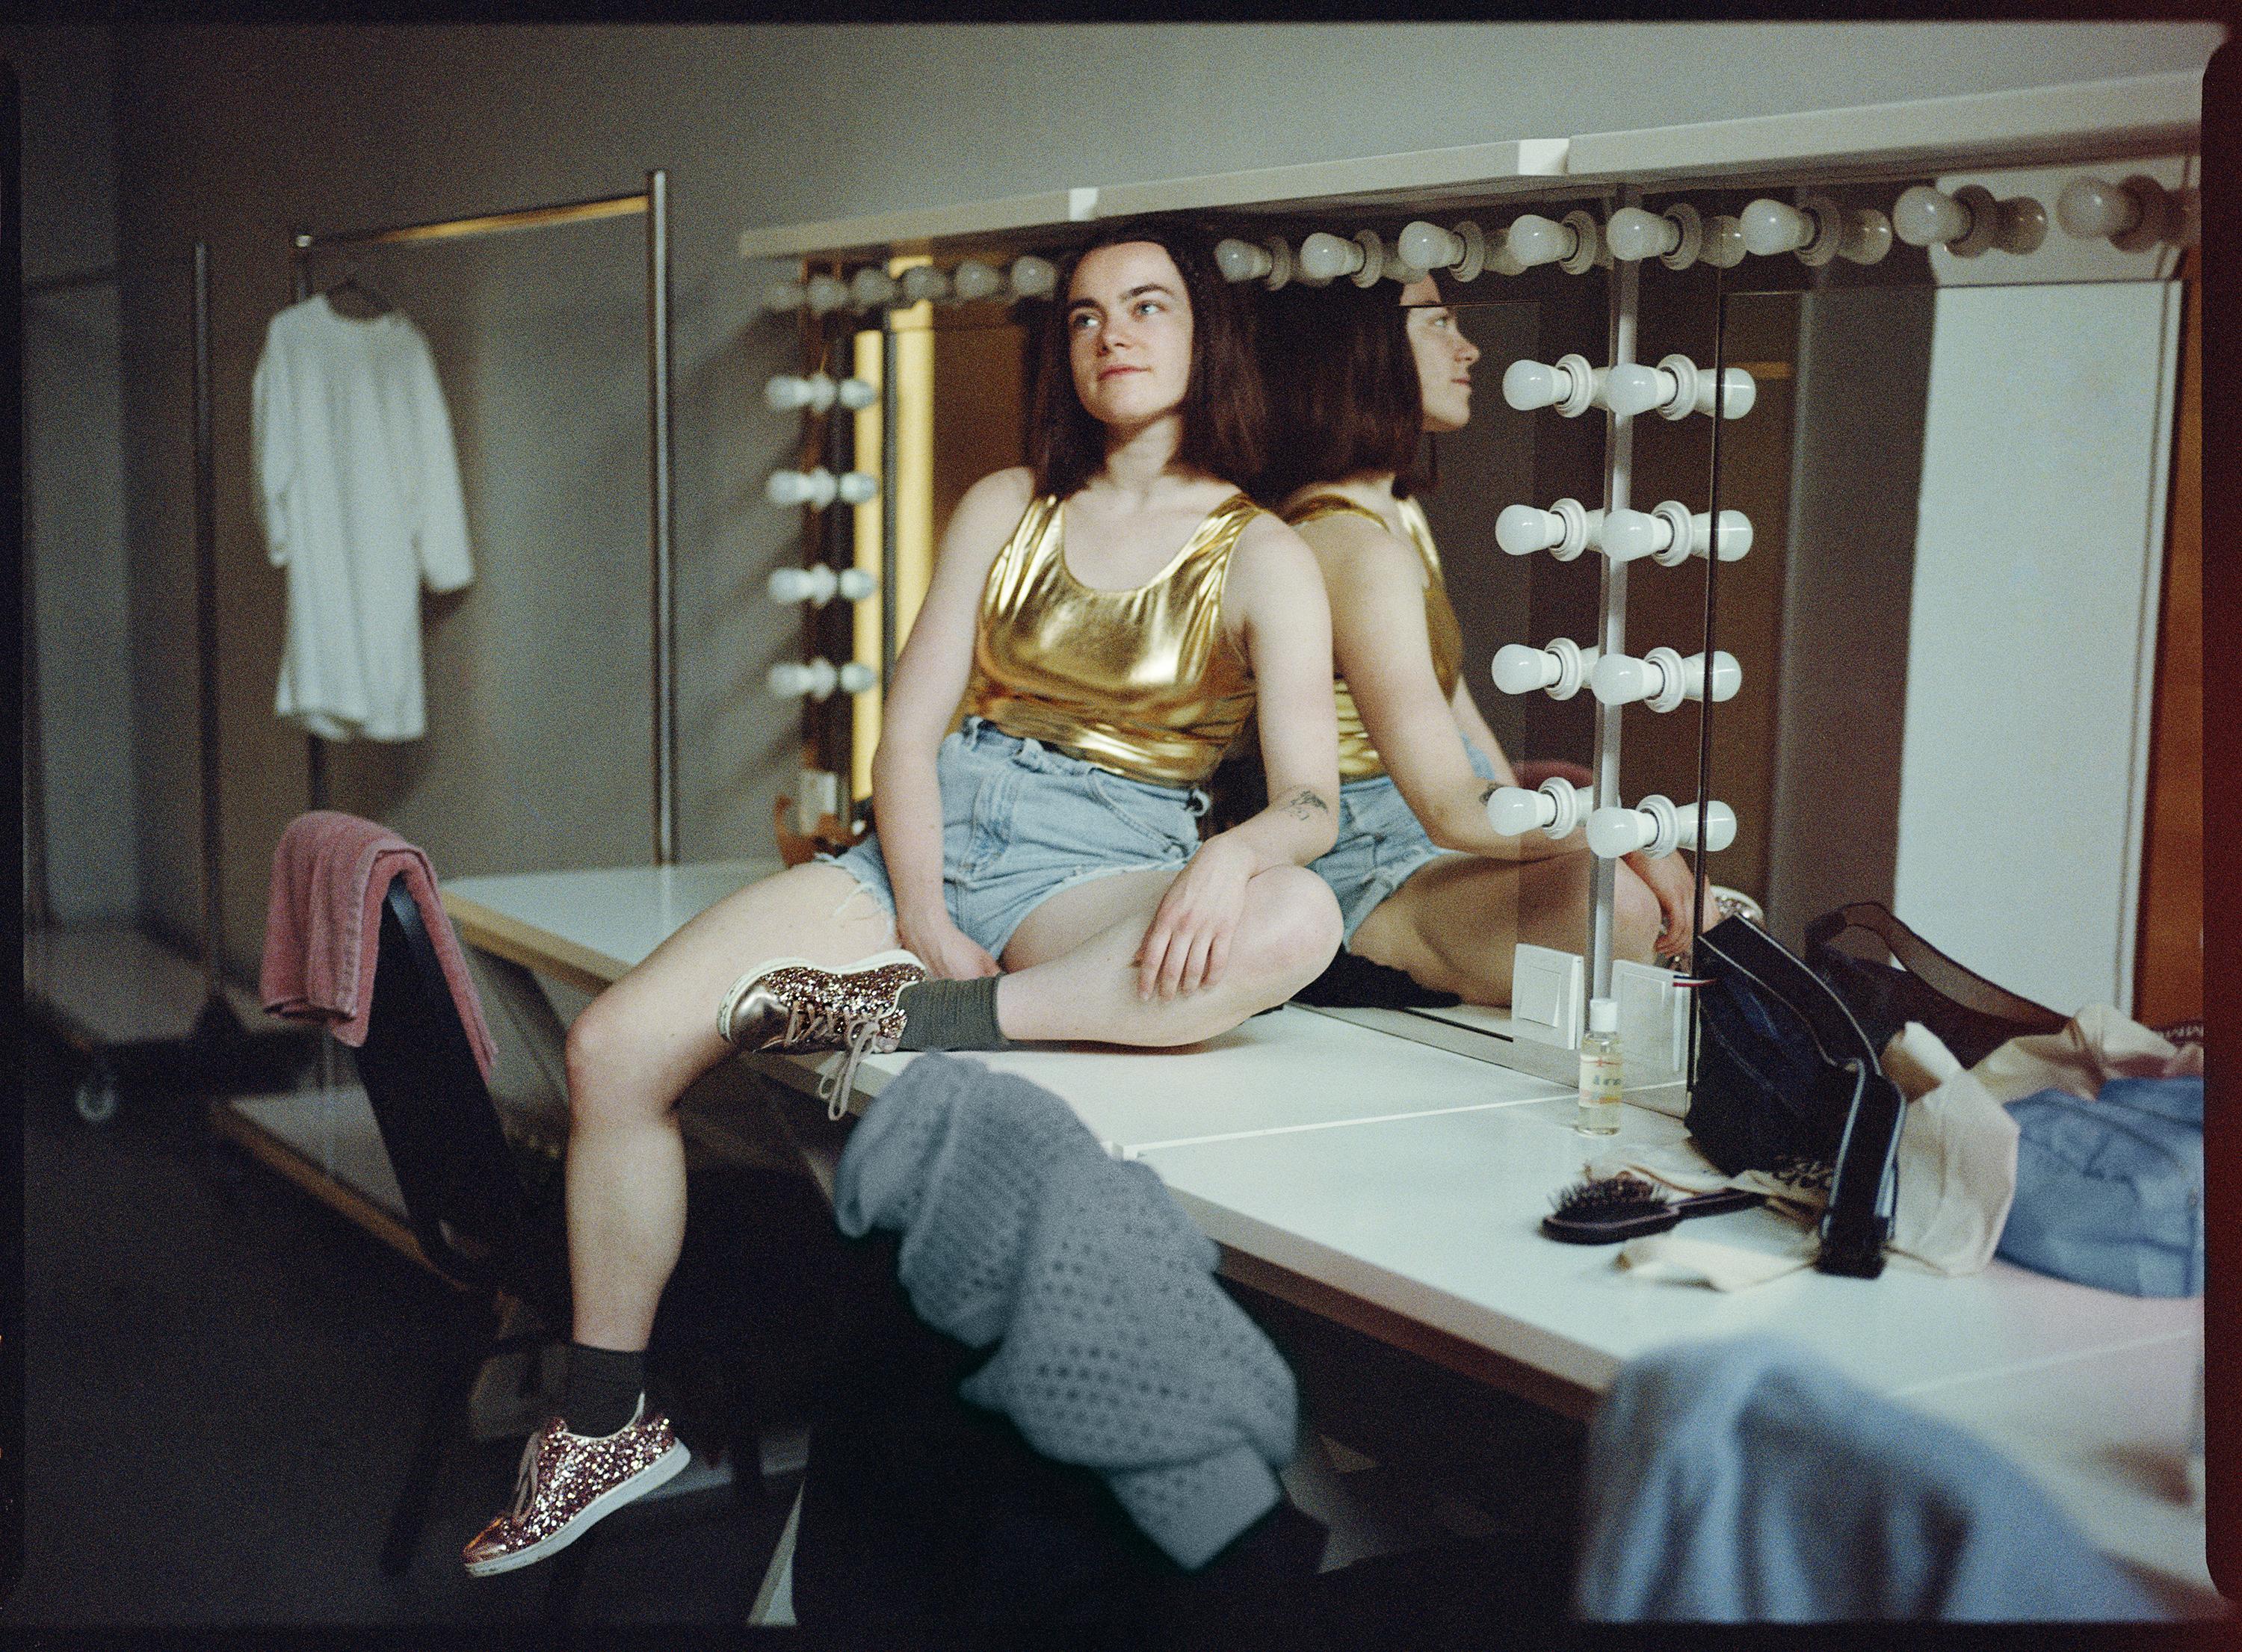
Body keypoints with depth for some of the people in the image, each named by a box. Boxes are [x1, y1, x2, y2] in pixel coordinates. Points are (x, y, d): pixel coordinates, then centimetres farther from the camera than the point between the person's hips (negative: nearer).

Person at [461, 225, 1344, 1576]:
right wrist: (922, 917, -11)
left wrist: (1231, 857, -30)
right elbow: (910, 731, 5)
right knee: (615, 1046, -15)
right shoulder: (1008, 511, 13)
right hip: (941, 833, 3)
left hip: (1104, 864, -2)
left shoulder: (1262, 557, 4)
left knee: (1298, 921, -38)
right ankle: (608, 1423, 1)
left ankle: (909, 1019, -32)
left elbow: (1310, 802, -6)